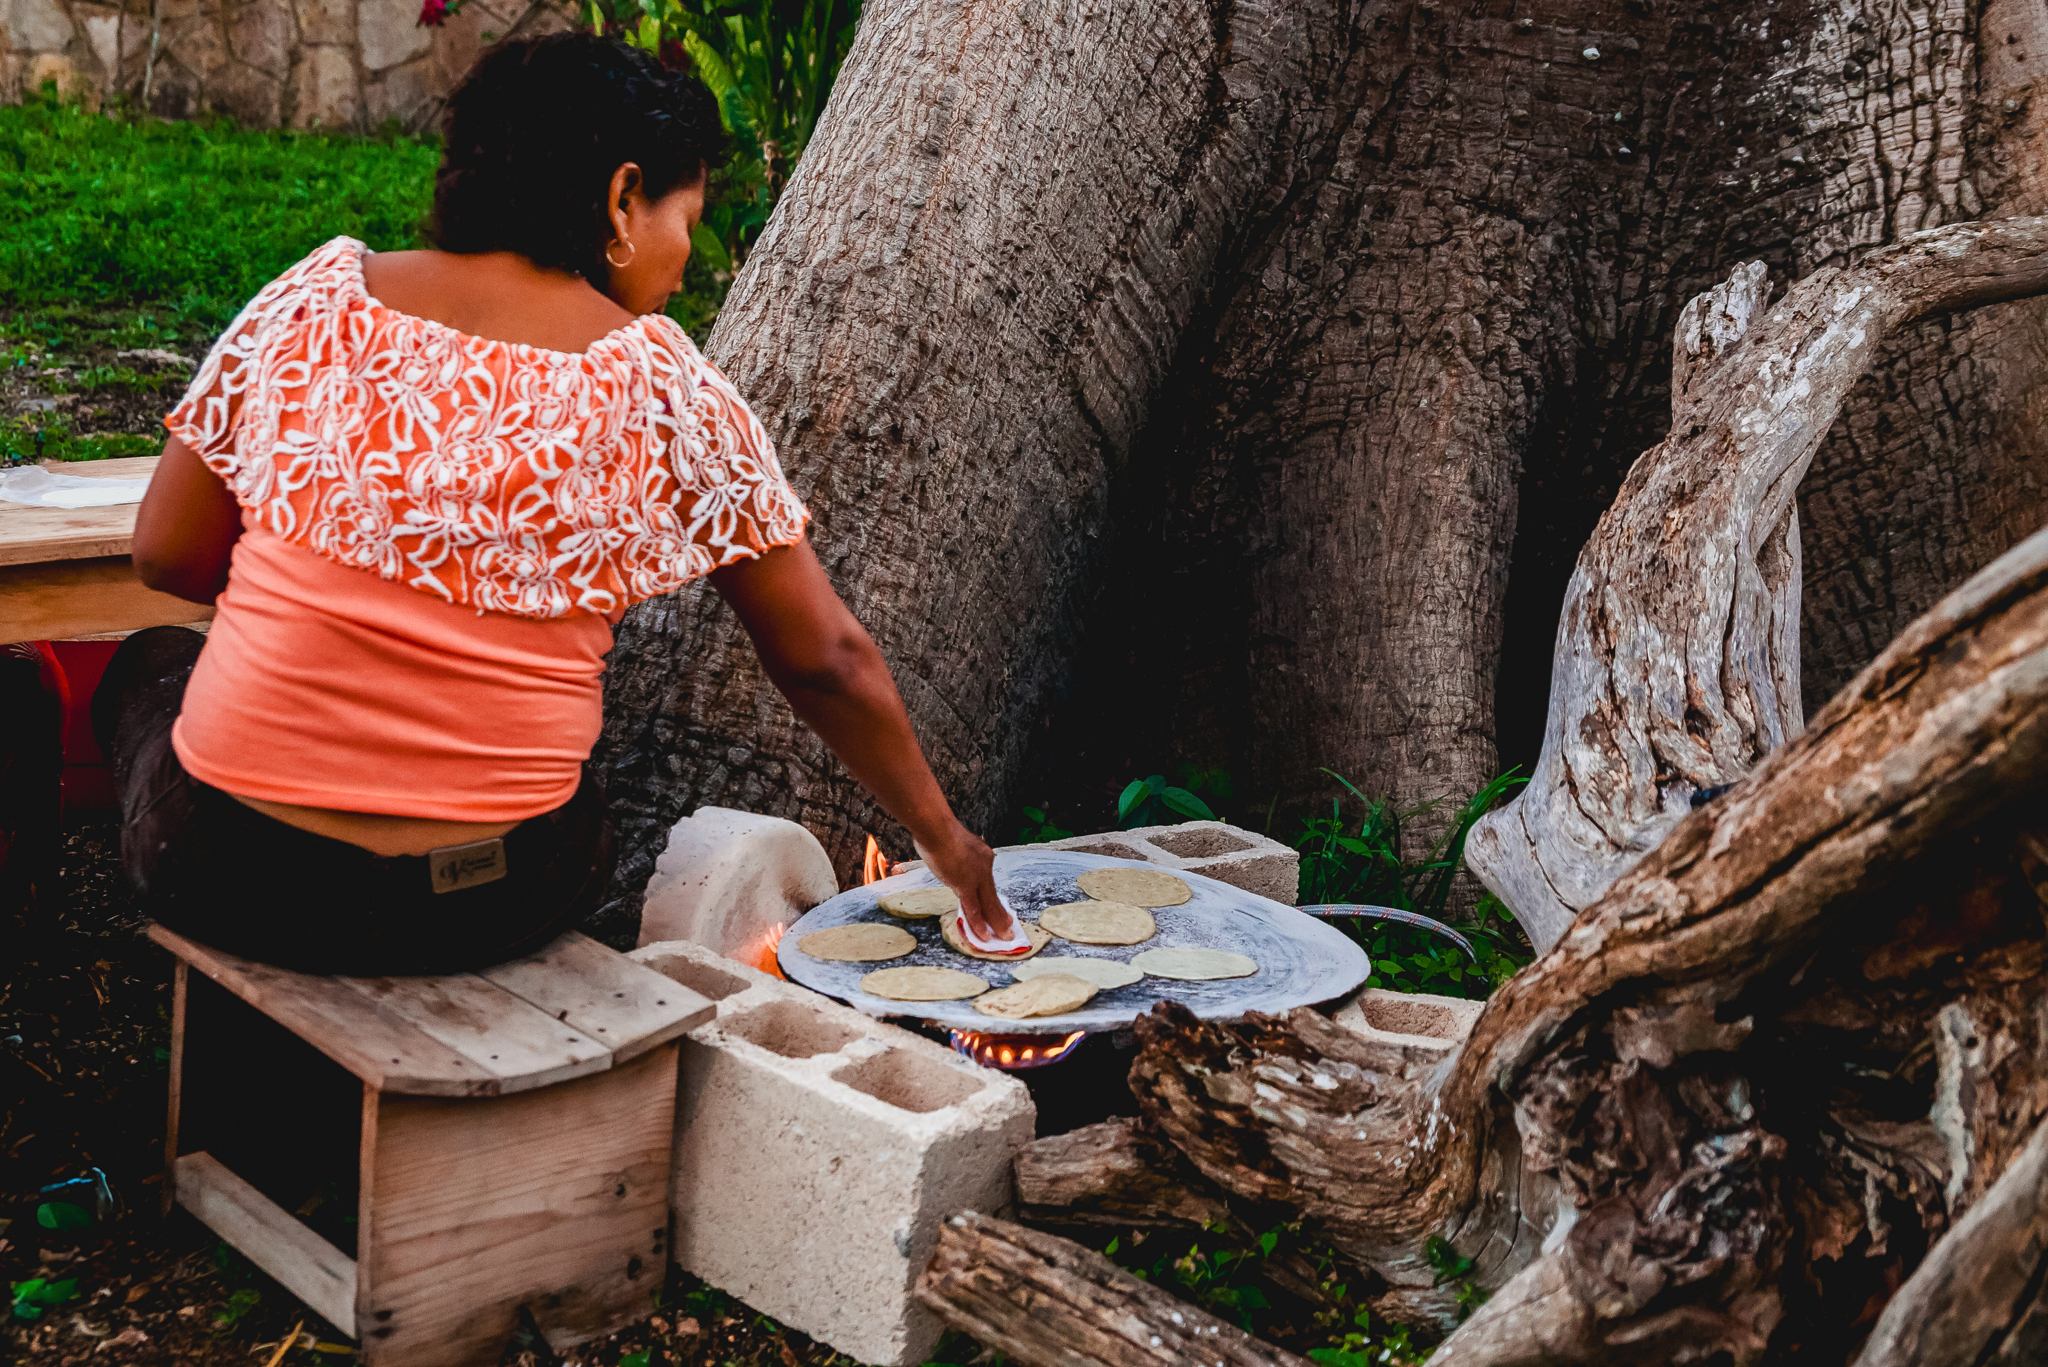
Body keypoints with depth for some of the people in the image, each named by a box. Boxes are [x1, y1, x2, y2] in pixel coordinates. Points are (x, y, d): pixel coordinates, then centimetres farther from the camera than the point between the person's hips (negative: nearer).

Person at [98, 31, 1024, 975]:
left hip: (229, 877, 0)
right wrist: (942, 837, 16)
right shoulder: (672, 394, -4)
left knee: (148, 663, 34)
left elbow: (166, 555, 5)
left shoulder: (311, 300, -2)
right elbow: (825, 663, 1)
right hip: (491, 910, 1)